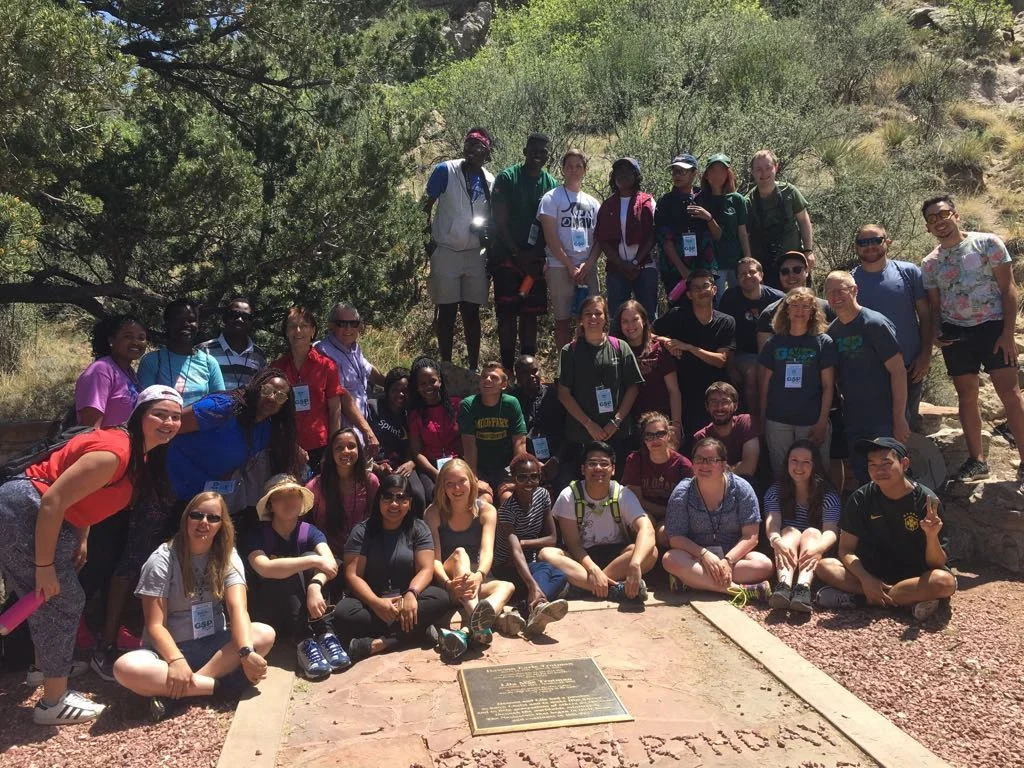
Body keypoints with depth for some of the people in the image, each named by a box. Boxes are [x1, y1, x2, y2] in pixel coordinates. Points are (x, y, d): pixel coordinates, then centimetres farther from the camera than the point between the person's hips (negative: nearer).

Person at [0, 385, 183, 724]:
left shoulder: (140, 454, 6)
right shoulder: (114, 452, -25)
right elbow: (52, 502, -26)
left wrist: (81, 540, 14)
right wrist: (44, 566, -22)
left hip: (40, 520, 10)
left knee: (59, 602, 16)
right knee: (61, 604, -4)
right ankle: (54, 703, 8)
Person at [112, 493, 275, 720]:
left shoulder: (228, 558, -3)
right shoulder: (162, 560, -9)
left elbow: (237, 607, -17)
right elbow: (155, 625, -14)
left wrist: (246, 652, -35)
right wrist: (176, 660, -33)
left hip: (213, 645, 3)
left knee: (265, 635, -26)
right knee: (125, 668, -34)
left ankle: (172, 691, -27)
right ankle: (220, 685, -28)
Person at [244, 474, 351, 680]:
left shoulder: (310, 532, -2)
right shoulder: (257, 535, -10)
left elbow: (330, 562, -23)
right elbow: (264, 567, -32)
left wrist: (315, 586, -44)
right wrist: (313, 561, -39)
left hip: (305, 613, 2)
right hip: (270, 615, -2)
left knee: (308, 559, -22)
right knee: (287, 572, -27)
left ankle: (325, 635, -31)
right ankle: (304, 642, -36)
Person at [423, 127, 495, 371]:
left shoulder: (490, 180, 7)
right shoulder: (445, 171, -4)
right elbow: (427, 206, 0)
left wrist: (487, 238, 0)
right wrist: (428, 240, -5)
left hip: (475, 254, 3)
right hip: (446, 251, -3)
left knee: (472, 312, 7)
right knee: (446, 312, 3)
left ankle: (474, 367, 15)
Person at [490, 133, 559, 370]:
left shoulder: (551, 184, 8)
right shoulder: (507, 178, -3)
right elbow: (499, 221, -7)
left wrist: (540, 256, -6)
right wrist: (517, 253, -14)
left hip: (535, 259, 4)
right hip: (507, 256, -3)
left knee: (530, 314, 7)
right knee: (507, 313, -5)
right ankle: (508, 368, 0)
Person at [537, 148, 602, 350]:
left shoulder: (593, 203, 16)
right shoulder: (552, 198, 2)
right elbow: (551, 237, -6)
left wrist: (588, 264, -7)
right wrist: (570, 266, -11)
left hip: (588, 267, 4)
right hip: (560, 267, -4)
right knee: (563, 320, -1)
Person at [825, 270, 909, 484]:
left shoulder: (875, 324, -12)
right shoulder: (832, 331, 6)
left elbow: (898, 371, -15)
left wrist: (899, 419, -17)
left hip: (884, 419, -6)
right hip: (852, 421, 6)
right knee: (861, 476, 13)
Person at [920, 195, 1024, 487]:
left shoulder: (987, 243, -2)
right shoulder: (930, 263, 8)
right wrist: (936, 333, -7)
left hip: (992, 326, -3)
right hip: (955, 332, 4)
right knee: (966, 396, 7)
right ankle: (976, 460, 18)